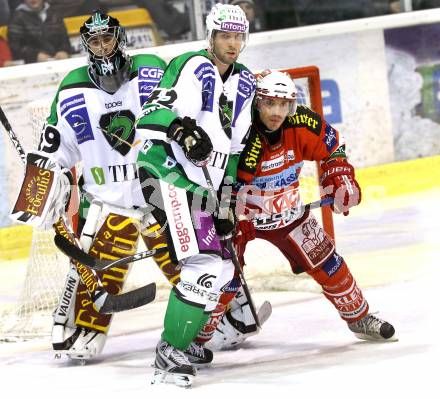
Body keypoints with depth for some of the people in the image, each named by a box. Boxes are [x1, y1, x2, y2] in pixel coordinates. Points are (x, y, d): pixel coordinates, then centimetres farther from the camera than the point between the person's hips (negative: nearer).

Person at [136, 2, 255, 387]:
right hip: (168, 172, -9)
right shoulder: (193, 68, -8)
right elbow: (154, 112, -18)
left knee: (221, 269, 14)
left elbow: (233, 148, 22)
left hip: (201, 186, 9)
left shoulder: (244, 84, 18)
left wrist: (226, 202, 19)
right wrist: (181, 128, -38)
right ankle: (169, 354, -17)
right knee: (203, 265, -20)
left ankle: (185, 339, 26)